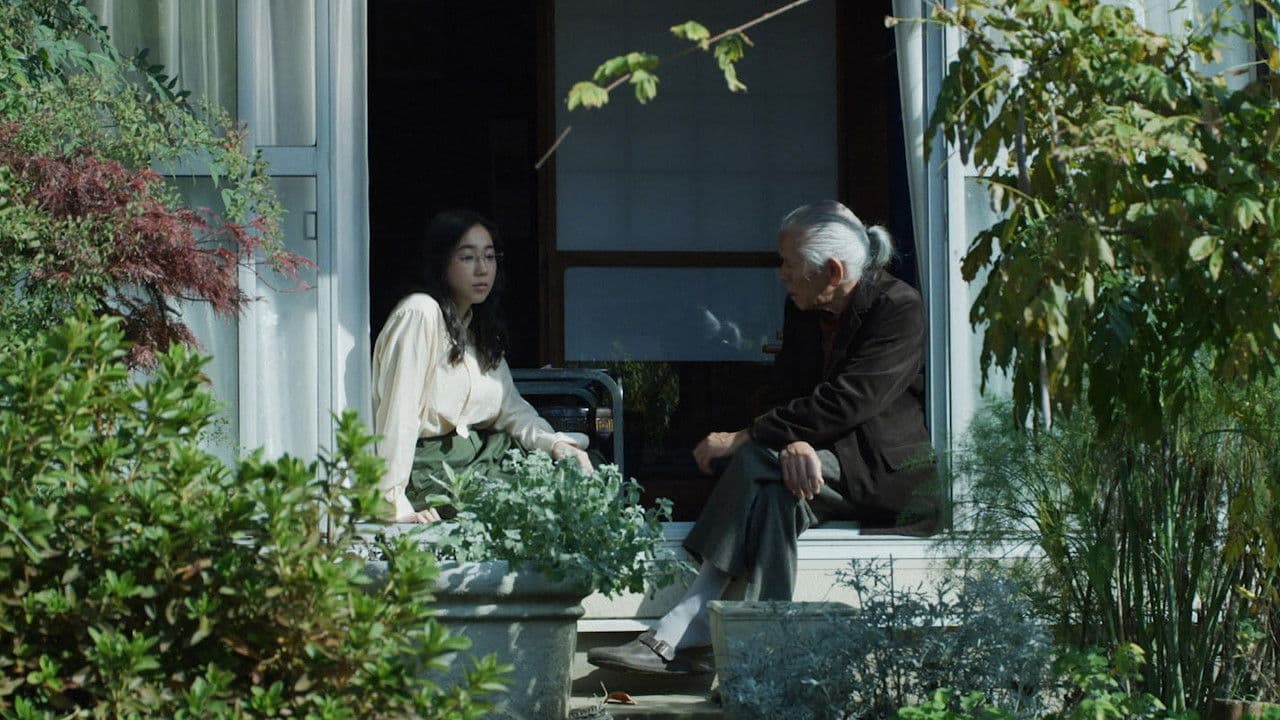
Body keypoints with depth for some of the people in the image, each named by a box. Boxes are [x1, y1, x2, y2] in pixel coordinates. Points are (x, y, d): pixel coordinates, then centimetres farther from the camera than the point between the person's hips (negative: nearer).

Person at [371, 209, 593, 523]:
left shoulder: (480, 325, 15)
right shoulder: (419, 314, -15)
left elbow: (511, 408, 14)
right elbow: (397, 414, -22)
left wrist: (554, 442, -7)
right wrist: (396, 506, -27)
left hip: (480, 456, 9)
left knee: (578, 466, -6)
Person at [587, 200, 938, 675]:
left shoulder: (899, 309, -13)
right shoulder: (801, 310, 10)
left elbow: (844, 403, -22)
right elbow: (786, 393, 6)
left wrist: (741, 440, -21)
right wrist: (794, 443, -21)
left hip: (886, 469, -6)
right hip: (822, 462, 6)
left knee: (759, 464, -28)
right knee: (778, 491, -30)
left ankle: (683, 632, -34)